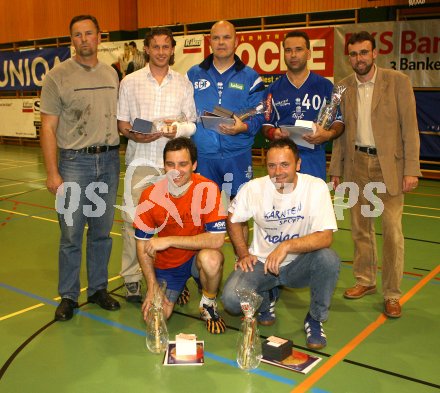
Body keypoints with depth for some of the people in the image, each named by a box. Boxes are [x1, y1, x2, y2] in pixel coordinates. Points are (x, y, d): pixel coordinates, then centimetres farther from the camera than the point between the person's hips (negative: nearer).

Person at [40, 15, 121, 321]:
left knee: (102, 231, 11)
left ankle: (98, 288, 26)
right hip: (75, 161, -3)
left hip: (109, 160, 4)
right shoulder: (58, 76, -3)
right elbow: (48, 127, -5)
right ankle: (68, 296, 16)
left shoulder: (111, 75, 9)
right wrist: (52, 173, -10)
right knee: (71, 234, 1)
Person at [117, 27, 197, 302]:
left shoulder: (184, 83, 11)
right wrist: (135, 135, -12)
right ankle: (133, 278, 9)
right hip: (140, 159, -1)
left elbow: (194, 123, 10)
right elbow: (121, 123, 8)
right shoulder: (130, 82, 9)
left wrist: (178, 128, -11)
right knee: (134, 220, -3)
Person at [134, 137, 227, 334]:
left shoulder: (207, 189, -22)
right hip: (166, 263, 3)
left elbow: (217, 239, -27)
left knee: (211, 259, -36)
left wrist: (169, 240, -28)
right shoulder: (150, 196, -13)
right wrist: (152, 287, -10)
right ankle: (176, 291, 24)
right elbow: (142, 243, -4)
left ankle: (208, 304, -4)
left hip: (197, 256, -2)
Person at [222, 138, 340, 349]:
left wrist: (287, 246, -38)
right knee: (231, 299, -24)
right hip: (261, 261, 1)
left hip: (299, 263, 0)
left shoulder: (316, 187, -17)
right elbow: (233, 220, 6)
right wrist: (243, 254, -5)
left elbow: (325, 237, -26)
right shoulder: (253, 188, -12)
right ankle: (264, 299, 15)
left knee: (329, 259, -32)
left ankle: (315, 319, -4)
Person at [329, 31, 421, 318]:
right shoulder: (345, 87, 6)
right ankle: (365, 281, 27)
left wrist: (411, 169, -12)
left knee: (392, 230, -5)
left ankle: (392, 295, 6)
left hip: (389, 164, -4)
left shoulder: (398, 82, -5)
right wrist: (336, 169, 9)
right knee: (360, 226, 11)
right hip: (357, 162, 4)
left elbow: (409, 127, -7)